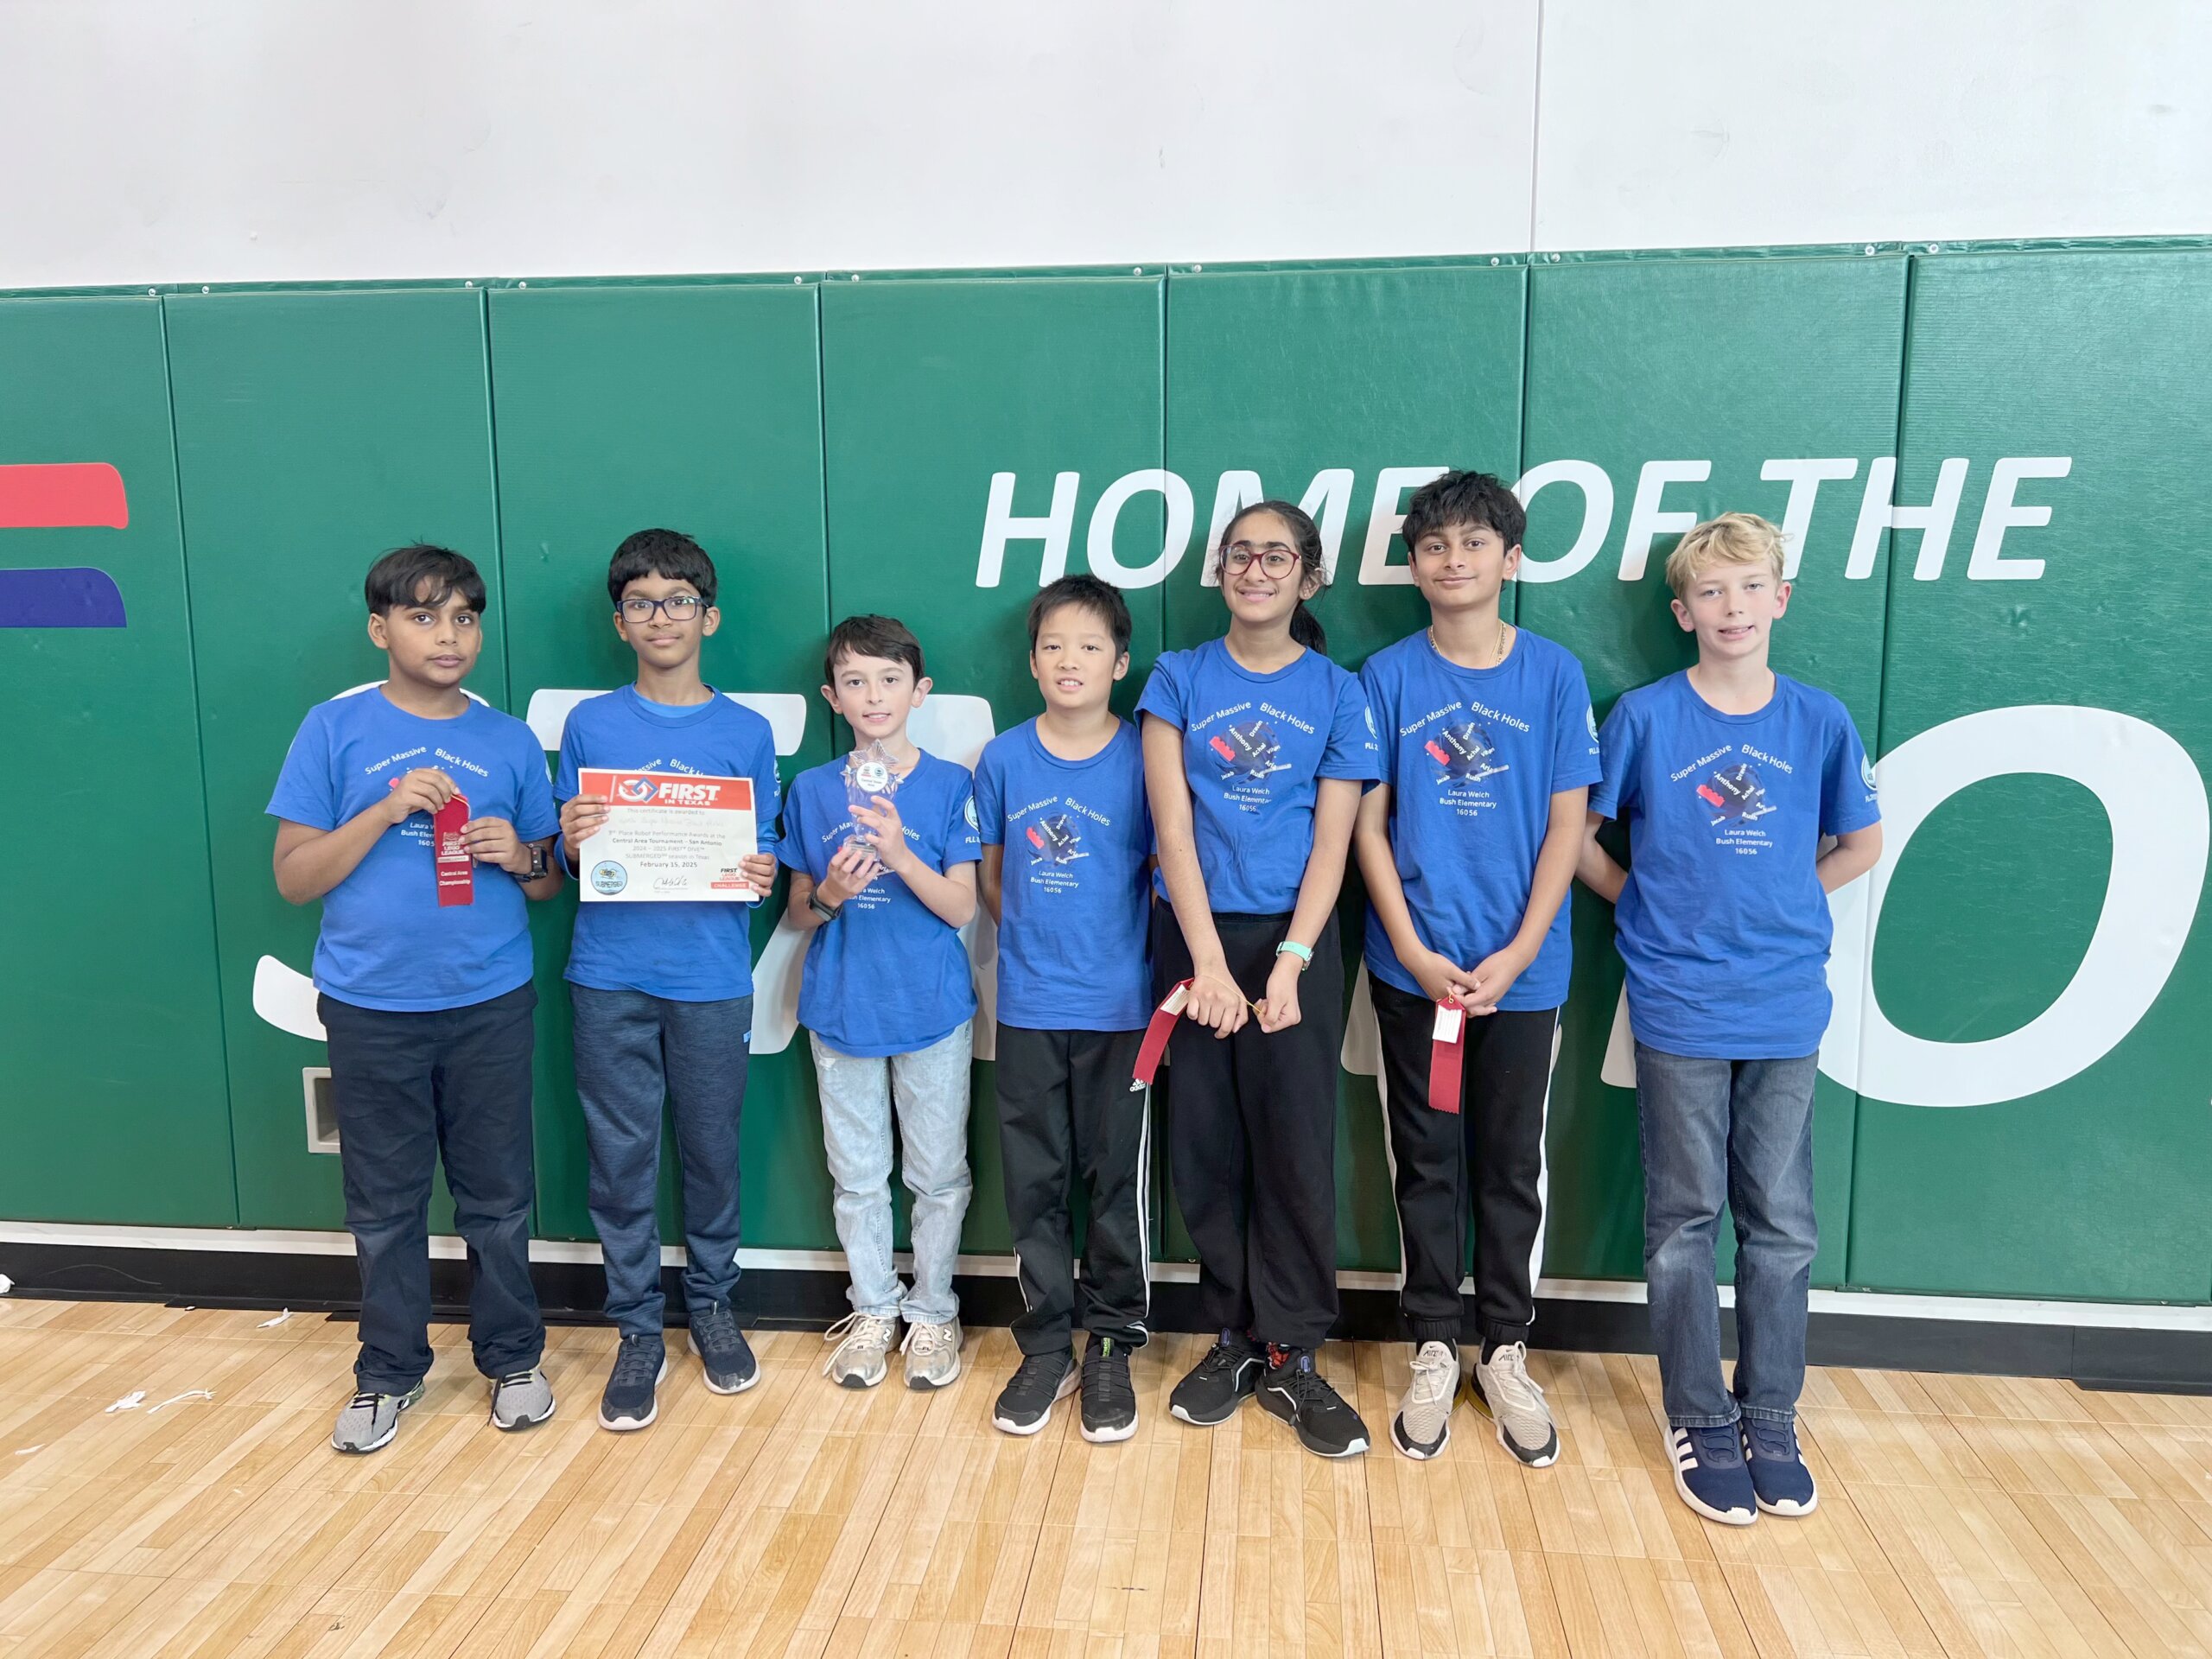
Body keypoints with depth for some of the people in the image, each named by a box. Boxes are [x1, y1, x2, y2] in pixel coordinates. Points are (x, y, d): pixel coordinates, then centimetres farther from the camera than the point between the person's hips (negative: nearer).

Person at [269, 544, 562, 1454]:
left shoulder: (510, 741, 4)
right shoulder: (335, 730, -2)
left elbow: (551, 883, 10)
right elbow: (294, 877, -4)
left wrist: (518, 856, -12)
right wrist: (387, 809, -17)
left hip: (489, 1003, 1)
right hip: (370, 1006, -1)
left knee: (497, 1197, 10)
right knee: (384, 1204, 12)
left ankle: (512, 1358, 28)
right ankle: (390, 1371, 30)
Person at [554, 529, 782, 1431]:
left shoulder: (746, 733, 3)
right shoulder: (589, 725, 4)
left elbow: (763, 855, 7)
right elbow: (570, 861, 7)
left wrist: (762, 875, -14)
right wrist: (572, 843, -14)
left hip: (711, 978, 0)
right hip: (611, 976, 0)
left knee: (712, 1150, 10)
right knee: (620, 1159, 6)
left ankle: (712, 1304, 31)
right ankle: (637, 1331, 21)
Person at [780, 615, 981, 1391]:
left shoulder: (950, 786, -5)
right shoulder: (811, 790, 1)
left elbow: (961, 906, -10)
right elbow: (798, 914, 6)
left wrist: (900, 854, -25)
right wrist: (828, 896, -16)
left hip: (932, 1006, -2)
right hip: (841, 1005, 2)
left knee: (938, 1173, 9)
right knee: (857, 1174, 14)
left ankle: (932, 1311, 28)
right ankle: (873, 1309, 31)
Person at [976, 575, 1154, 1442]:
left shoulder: (1143, 759, -6)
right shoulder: (1003, 759, 1)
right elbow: (992, 879, 11)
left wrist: (1116, 948, -6)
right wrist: (1033, 939, 4)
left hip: (1120, 1006, -2)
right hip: (1028, 1006, 2)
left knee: (1117, 1180, 8)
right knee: (1034, 1182, 11)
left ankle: (1111, 1347, 25)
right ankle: (1046, 1344, 27)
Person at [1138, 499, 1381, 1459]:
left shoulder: (1337, 693, 4)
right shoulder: (1179, 678, 4)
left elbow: (1331, 842, 0)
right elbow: (1173, 824, -4)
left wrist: (1289, 965, -11)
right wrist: (1211, 961, -13)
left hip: (1294, 938, 0)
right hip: (1195, 937, 1)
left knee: (1297, 1150, 1)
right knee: (1207, 1147, 6)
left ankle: (1292, 1358, 14)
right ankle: (1233, 1335, 23)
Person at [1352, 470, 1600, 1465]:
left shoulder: (1553, 674, -1)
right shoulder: (1387, 676, 0)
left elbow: (1566, 825, -2)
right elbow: (1369, 825, -1)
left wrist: (1515, 957, -10)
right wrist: (1414, 952, -9)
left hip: (1522, 970, 0)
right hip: (1414, 966, 0)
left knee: (1510, 1166, 11)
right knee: (1427, 1163, 11)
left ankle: (1505, 1353, 28)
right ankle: (1433, 1351, 26)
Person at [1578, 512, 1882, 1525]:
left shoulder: (1819, 721, 1)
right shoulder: (1644, 717, -4)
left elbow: (1861, 843, 13)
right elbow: (1577, 834, 3)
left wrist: (1780, 904, 5)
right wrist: (1652, 905, -2)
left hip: (1786, 1010, 2)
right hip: (1679, 1008, -2)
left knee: (1781, 1224, 10)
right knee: (1685, 1222, 7)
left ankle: (1771, 1421, 26)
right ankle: (1699, 1422, 22)